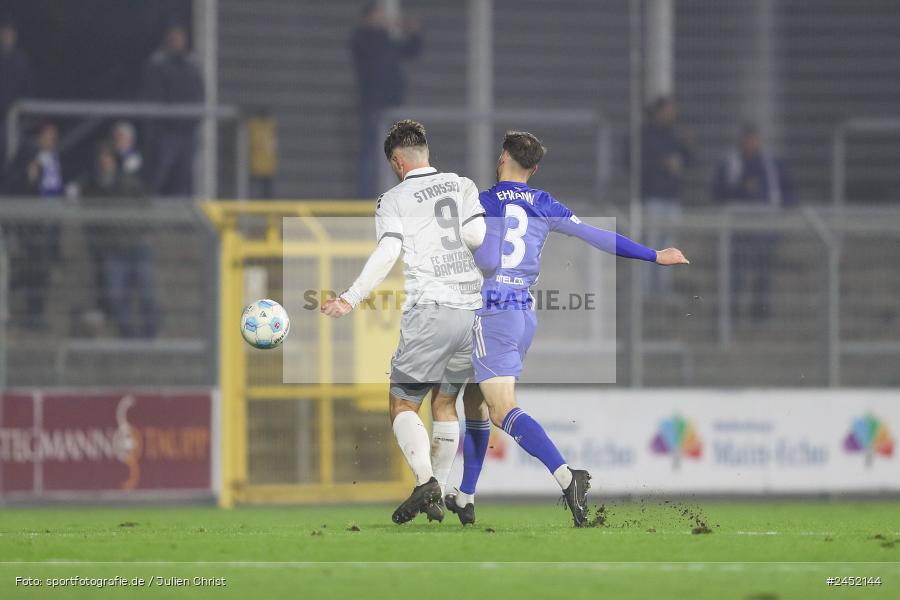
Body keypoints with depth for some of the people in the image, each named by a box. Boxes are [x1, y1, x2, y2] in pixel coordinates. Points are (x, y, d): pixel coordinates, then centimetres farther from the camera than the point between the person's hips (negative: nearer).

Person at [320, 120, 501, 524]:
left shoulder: (394, 200, 0)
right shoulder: (462, 185, 11)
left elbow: (387, 253, -14)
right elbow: (477, 236, -3)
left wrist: (350, 300, -14)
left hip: (429, 309, -5)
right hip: (473, 310, 5)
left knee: (403, 405, 1)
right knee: (445, 403, 17)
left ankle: (425, 481, -22)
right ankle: (438, 498, 14)